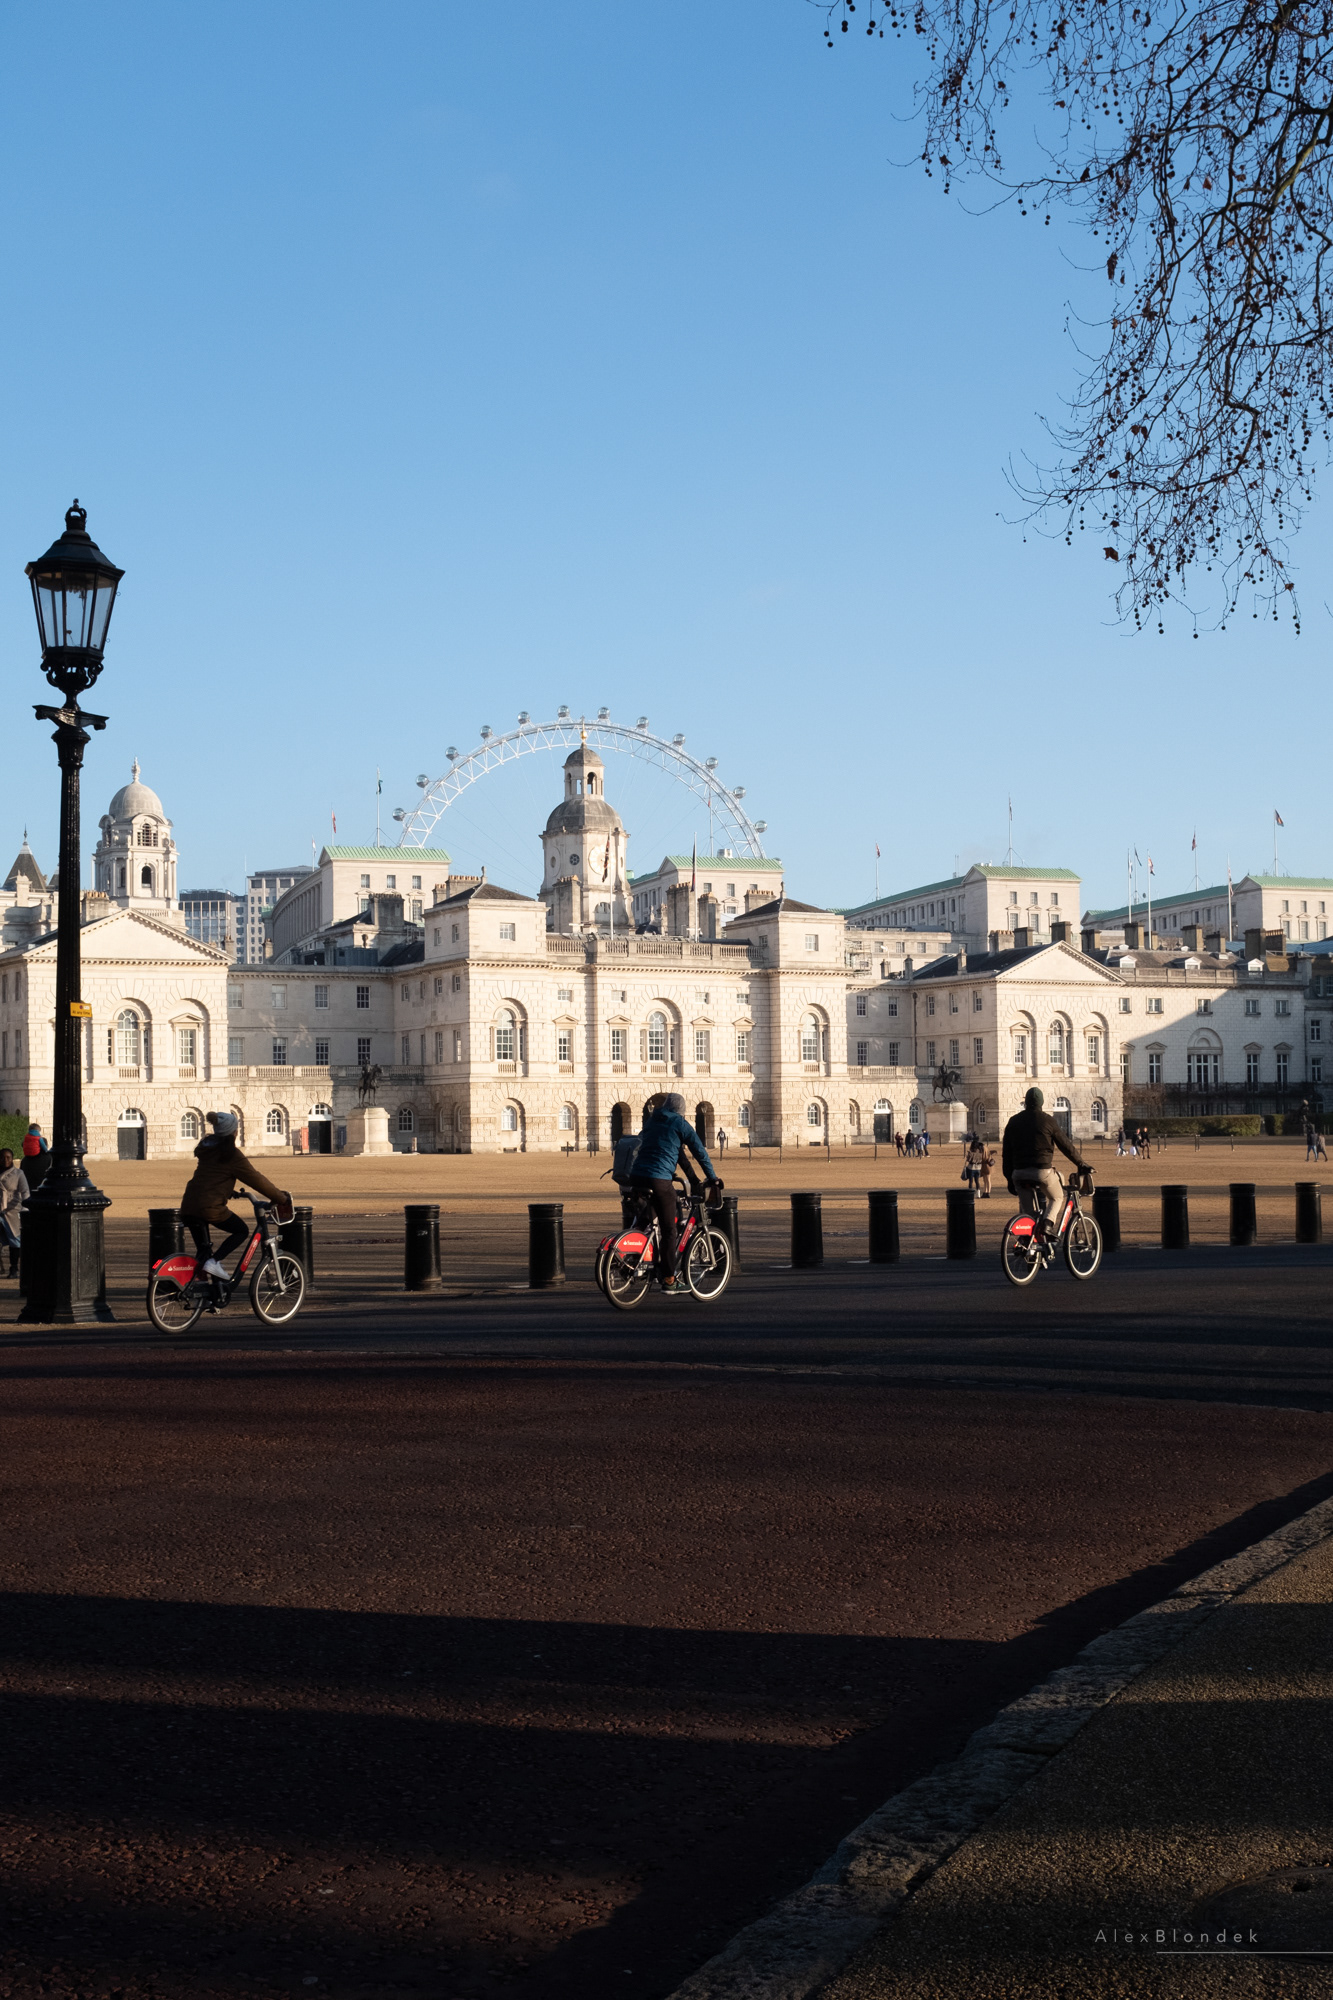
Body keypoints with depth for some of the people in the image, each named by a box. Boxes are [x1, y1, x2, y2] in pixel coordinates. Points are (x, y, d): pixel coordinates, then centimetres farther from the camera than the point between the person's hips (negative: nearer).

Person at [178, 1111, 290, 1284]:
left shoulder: (206, 1147, 17)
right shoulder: (232, 1155, -6)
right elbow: (256, 1180, -3)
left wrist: (230, 1191, 45)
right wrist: (282, 1199, 4)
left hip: (188, 1206, 7)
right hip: (210, 1207, -7)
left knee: (203, 1249, 17)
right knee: (242, 1230, 11)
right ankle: (214, 1262, -5)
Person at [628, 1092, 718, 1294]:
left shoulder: (651, 1121, 20)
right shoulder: (680, 1124, 2)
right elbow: (699, 1151, 4)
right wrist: (712, 1177, 15)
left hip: (637, 1177, 6)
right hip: (660, 1180, -6)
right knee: (669, 1230, 0)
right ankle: (669, 1280, 0)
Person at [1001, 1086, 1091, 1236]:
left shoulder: (1013, 1121, 10)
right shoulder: (1047, 1120, 0)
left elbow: (1006, 1153, 12)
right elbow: (1066, 1146, 4)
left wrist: (1009, 1178, 17)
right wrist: (1082, 1164, 14)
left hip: (1019, 1173, 3)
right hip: (1042, 1170, -3)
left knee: (1029, 1212, 13)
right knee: (1057, 1197, 20)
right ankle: (1046, 1223, -5)